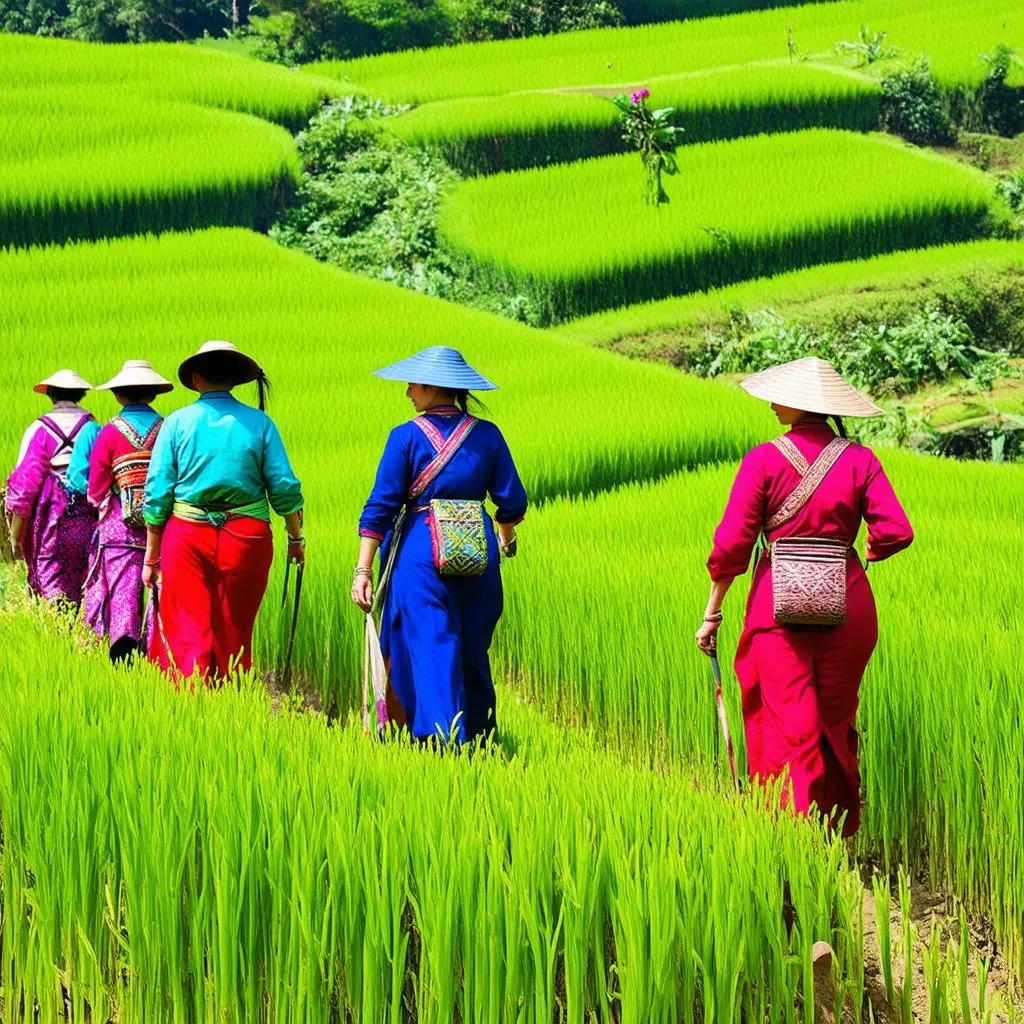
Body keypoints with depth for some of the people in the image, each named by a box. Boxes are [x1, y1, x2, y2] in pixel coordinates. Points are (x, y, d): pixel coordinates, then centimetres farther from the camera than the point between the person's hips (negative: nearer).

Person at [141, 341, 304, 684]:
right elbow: (285, 488, 1)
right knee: (234, 634, 13)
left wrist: (151, 555, 6)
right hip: (246, 537, 1)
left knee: (185, 633, 0)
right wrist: (296, 537, 16)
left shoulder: (176, 423, 0)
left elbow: (157, 494, -1)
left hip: (188, 534, -1)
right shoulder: (259, 423, 1)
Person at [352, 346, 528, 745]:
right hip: (478, 552, 4)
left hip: (421, 553, -4)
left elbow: (381, 506, -9)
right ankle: (480, 738, 29)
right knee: (472, 650, 18)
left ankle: (445, 739, -13)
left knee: (430, 649, -3)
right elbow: (512, 502, 6)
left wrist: (364, 569, -8)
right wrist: (505, 540, 27)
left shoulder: (407, 436, -6)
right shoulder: (487, 435, 3)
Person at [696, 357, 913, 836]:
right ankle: (841, 831, 28)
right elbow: (896, 531, -6)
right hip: (847, 602, 3)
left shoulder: (765, 460, -6)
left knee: (789, 729, 0)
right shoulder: (860, 459, 1)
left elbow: (731, 543, -7)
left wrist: (712, 611, 2)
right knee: (837, 725, 17)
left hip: (780, 602, -3)